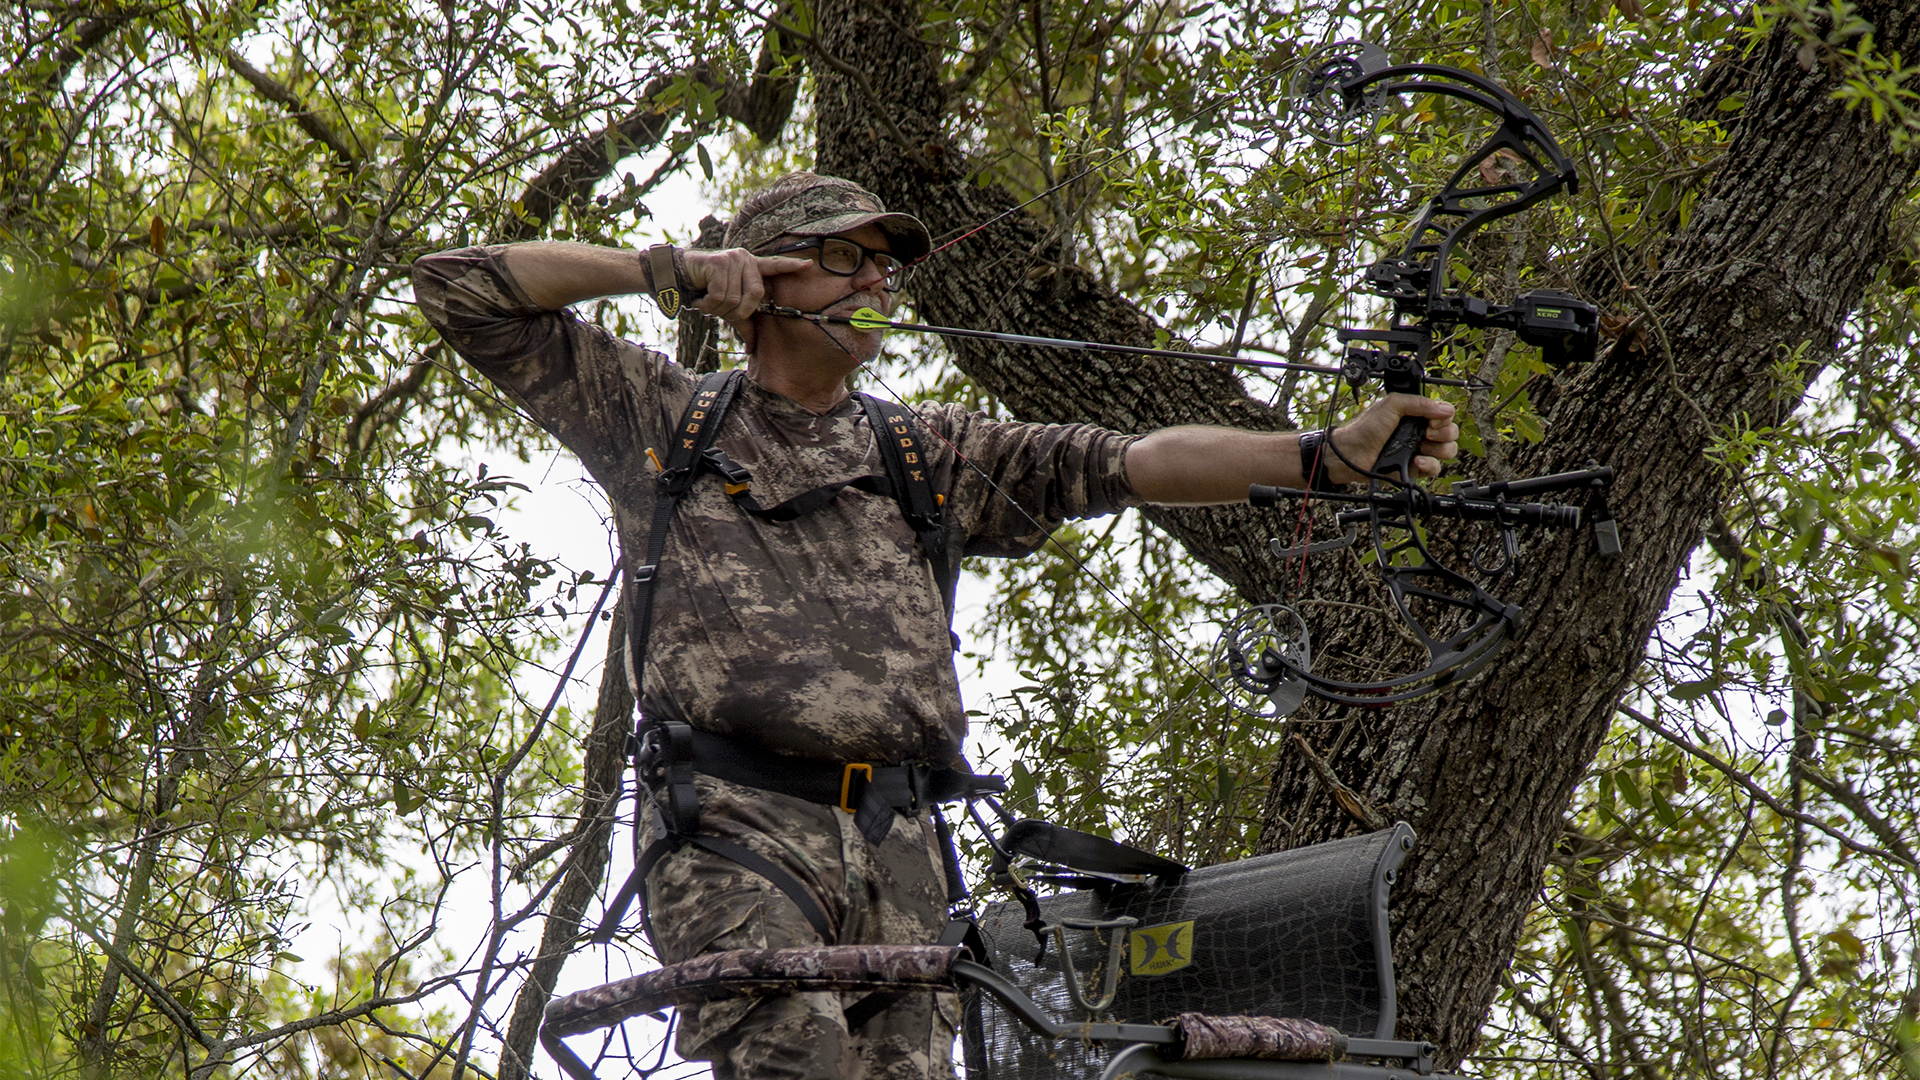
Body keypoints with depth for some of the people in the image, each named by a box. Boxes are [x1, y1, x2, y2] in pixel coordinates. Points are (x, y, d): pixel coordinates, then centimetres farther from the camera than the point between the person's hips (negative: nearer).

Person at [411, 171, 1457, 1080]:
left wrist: (1331, 453, -1)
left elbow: (1127, 462, 12)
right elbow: (459, 288, 16)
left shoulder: (932, 456, 23)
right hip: (736, 829, -4)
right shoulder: (664, 420, 17)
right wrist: (668, 271, 7)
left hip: (897, 852, 4)